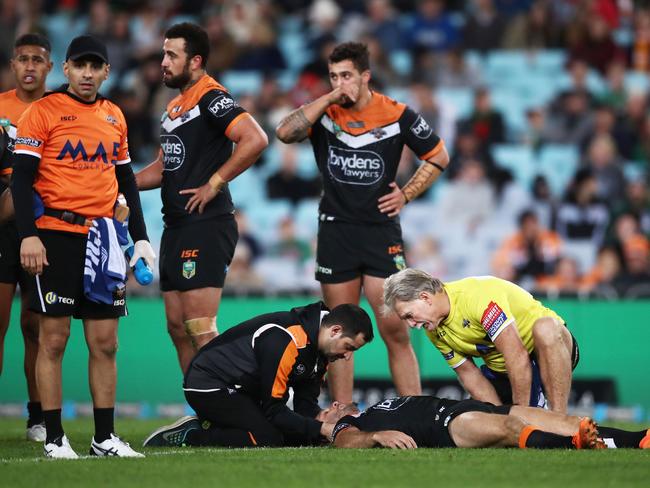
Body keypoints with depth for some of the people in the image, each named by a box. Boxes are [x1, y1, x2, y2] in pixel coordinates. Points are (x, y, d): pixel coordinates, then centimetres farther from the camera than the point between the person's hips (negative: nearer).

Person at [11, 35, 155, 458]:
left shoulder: (114, 117, 14)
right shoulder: (43, 112, -2)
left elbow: (126, 180, 20)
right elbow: (22, 177, -6)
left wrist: (141, 237, 13)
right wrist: (28, 235, -15)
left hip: (102, 239, 5)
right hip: (56, 236, -5)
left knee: (105, 341, 4)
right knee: (53, 338, -2)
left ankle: (105, 437, 9)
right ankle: (54, 437, 3)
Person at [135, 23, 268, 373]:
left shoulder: (212, 99, -11)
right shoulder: (175, 106, 18)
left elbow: (255, 139, -25)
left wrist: (214, 183, -20)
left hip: (206, 226, -10)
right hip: (176, 226, 10)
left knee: (200, 330, -12)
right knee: (177, 327, 10)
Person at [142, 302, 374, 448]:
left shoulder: (319, 344, 3)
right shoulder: (284, 341, -28)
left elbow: (305, 402, 5)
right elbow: (273, 409, -25)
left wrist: (319, 417, -17)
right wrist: (322, 428, -24)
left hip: (243, 390, 11)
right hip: (208, 383, -11)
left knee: (300, 436, 2)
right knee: (268, 439, -26)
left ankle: (201, 427, 6)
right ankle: (185, 437, -14)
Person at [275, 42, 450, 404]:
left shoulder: (398, 115, -2)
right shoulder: (324, 114, 2)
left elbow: (439, 157, 10)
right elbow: (286, 133, -17)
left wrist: (407, 194, 1)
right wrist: (329, 99, -15)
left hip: (382, 230, -2)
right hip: (336, 233, 2)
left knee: (395, 330, -7)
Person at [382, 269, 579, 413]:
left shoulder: (477, 295, -29)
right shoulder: (435, 331, -4)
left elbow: (517, 356, -34)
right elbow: (468, 373, -1)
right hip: (501, 370, 8)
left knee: (545, 328, -41)